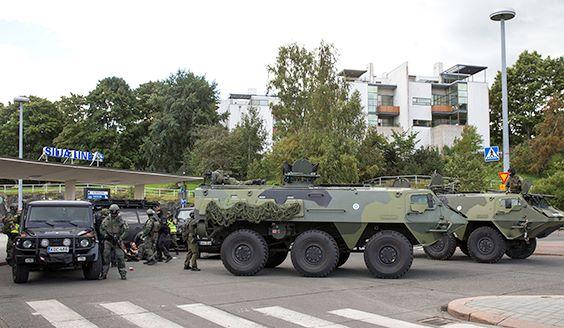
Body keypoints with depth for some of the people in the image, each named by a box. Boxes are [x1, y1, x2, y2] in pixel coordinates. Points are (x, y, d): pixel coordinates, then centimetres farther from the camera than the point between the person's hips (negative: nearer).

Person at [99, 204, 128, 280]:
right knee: (106, 256, 1)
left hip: (117, 241, -2)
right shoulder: (106, 220, 5)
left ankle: (123, 273, 2)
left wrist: (119, 238, -13)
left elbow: (125, 231, -2)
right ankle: (104, 273, 10)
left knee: (120, 257, -6)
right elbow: (101, 229, 9)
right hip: (108, 240, 2)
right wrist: (106, 235, -8)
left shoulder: (121, 220, 0)